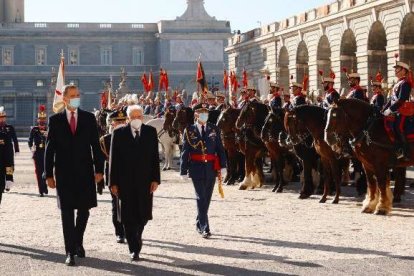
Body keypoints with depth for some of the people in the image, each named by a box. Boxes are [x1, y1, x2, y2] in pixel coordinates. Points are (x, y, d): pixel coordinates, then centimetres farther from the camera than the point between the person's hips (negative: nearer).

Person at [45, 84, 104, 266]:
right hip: (64, 174, -1)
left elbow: (95, 145, 5)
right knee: (67, 213, -1)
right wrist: (49, 174, -2)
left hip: (85, 172, 1)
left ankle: (78, 242, 31)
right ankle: (70, 252, 2)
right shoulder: (55, 120, 3)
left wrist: (99, 169, -1)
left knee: (84, 210, 8)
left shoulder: (89, 118, 5)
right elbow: (50, 148, 2)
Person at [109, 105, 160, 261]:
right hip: (125, 182, -1)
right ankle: (134, 249, 5)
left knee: (143, 214, 5)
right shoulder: (119, 133, 1)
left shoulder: (151, 132, 6)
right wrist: (113, 182, -4)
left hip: (145, 181, 2)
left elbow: (155, 157, 5)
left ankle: (137, 236, 34)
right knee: (129, 216, -1)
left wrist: (155, 179, -2)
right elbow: (113, 159, 0)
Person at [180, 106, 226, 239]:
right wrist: (183, 170, -3)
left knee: (207, 198, 10)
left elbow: (220, 148, 7)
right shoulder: (189, 131, 1)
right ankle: (204, 228, -9)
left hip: (211, 168, 3)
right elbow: (185, 151, 1)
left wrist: (223, 165, -1)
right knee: (201, 198, -8)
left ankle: (199, 223, 26)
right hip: (196, 167, -3)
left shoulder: (214, 129, 7)